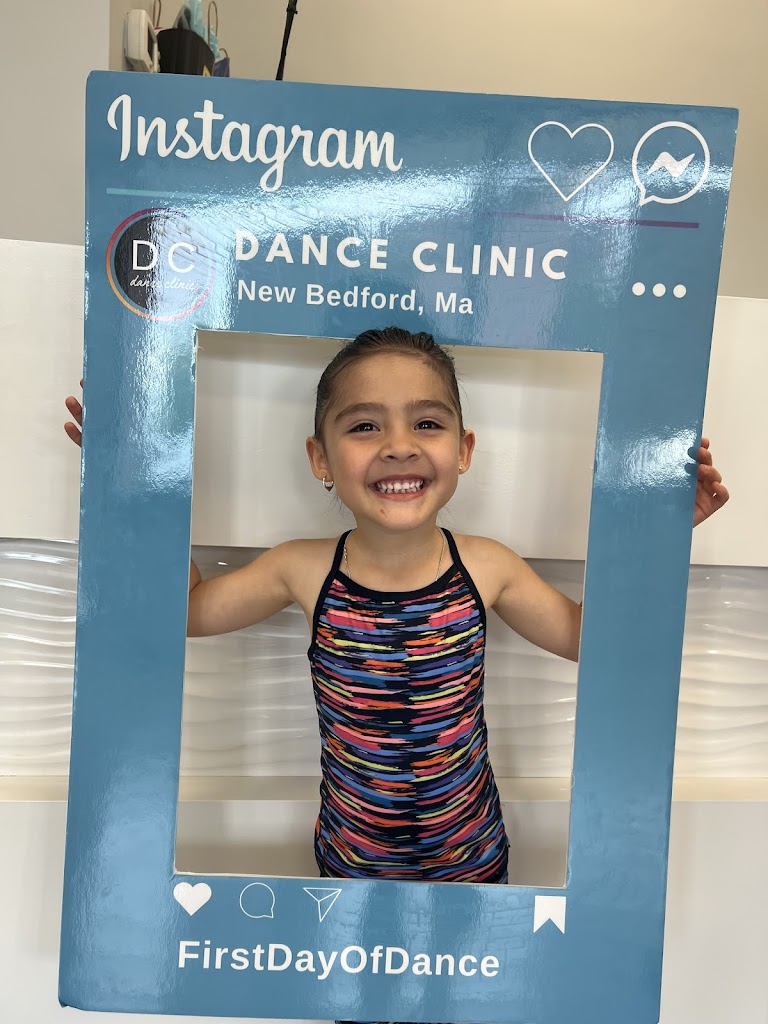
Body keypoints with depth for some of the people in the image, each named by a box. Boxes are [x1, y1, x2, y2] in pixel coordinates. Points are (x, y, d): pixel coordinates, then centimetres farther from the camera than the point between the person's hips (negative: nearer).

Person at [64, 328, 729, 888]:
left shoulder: (486, 567, -18)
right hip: (350, 859, 0)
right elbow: (187, 608, -5)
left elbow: (580, 632, -2)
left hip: (471, 857, 1)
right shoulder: (305, 571, -19)